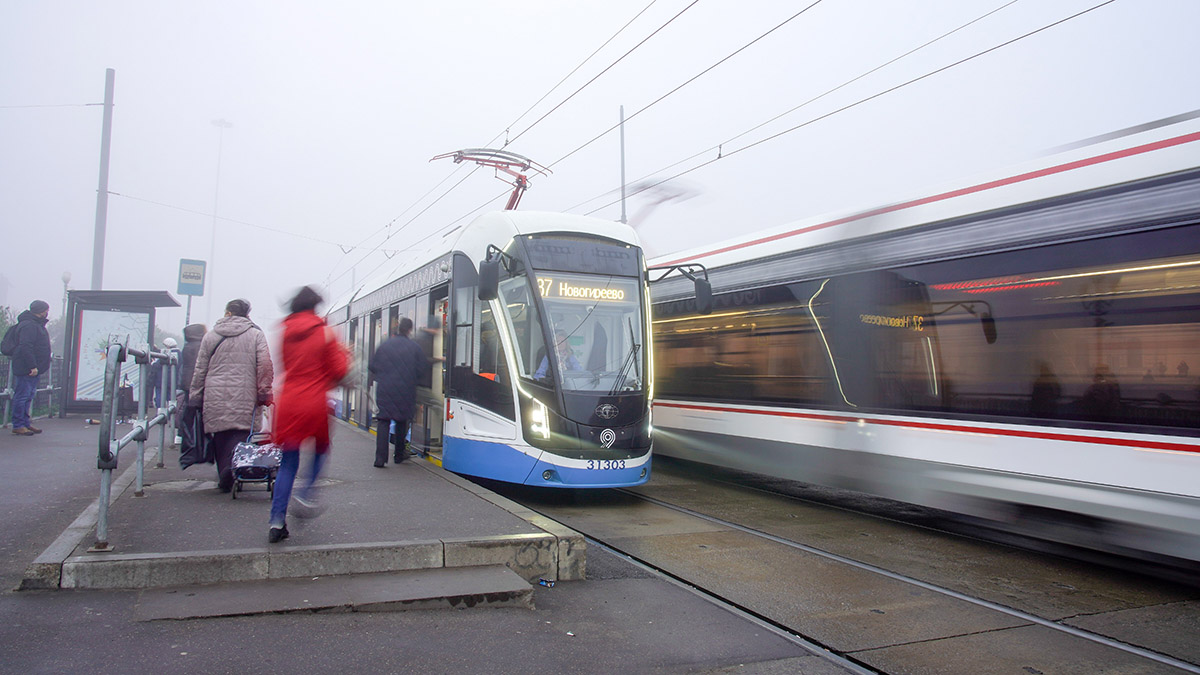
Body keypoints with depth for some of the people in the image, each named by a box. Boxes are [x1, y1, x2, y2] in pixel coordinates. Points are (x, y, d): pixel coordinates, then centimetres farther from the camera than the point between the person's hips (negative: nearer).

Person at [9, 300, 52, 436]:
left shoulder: (37, 325, 18)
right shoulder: (28, 325, -15)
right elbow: (25, 348, -23)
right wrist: (32, 366, -25)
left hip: (33, 369, 10)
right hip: (26, 369, -10)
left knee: (28, 396, 15)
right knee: (22, 396, -5)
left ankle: (25, 423, 22)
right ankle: (18, 425, -1)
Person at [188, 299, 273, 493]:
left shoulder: (210, 336, 12)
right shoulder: (256, 335, 5)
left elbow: (200, 370, 13)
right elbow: (265, 366, -3)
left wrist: (195, 397, 19)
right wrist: (264, 394, 2)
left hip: (215, 398, 2)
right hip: (244, 398, -2)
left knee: (220, 436, 10)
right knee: (240, 433, -3)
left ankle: (224, 477, 12)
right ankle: (234, 465, -28)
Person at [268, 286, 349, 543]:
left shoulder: (285, 332, 6)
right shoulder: (324, 332, -5)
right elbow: (338, 370, -3)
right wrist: (343, 352, 15)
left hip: (288, 402, 3)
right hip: (315, 403, -3)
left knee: (288, 462, 8)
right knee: (321, 449, 23)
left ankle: (277, 521, 4)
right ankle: (307, 494, 4)